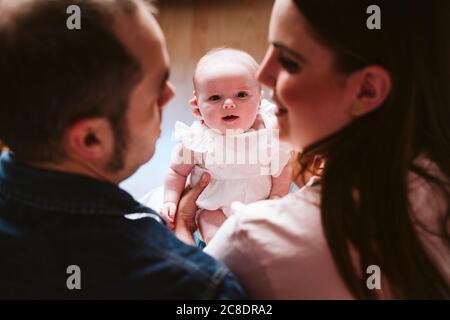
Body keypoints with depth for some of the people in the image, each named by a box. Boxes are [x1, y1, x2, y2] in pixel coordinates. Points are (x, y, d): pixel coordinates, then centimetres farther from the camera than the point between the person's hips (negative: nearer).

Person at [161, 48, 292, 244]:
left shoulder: (270, 132, -16)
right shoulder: (196, 140, -18)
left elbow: (284, 169, -3)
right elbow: (177, 171, -2)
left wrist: (277, 197, -11)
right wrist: (171, 201, -10)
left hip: (261, 204, 2)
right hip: (215, 209, -2)